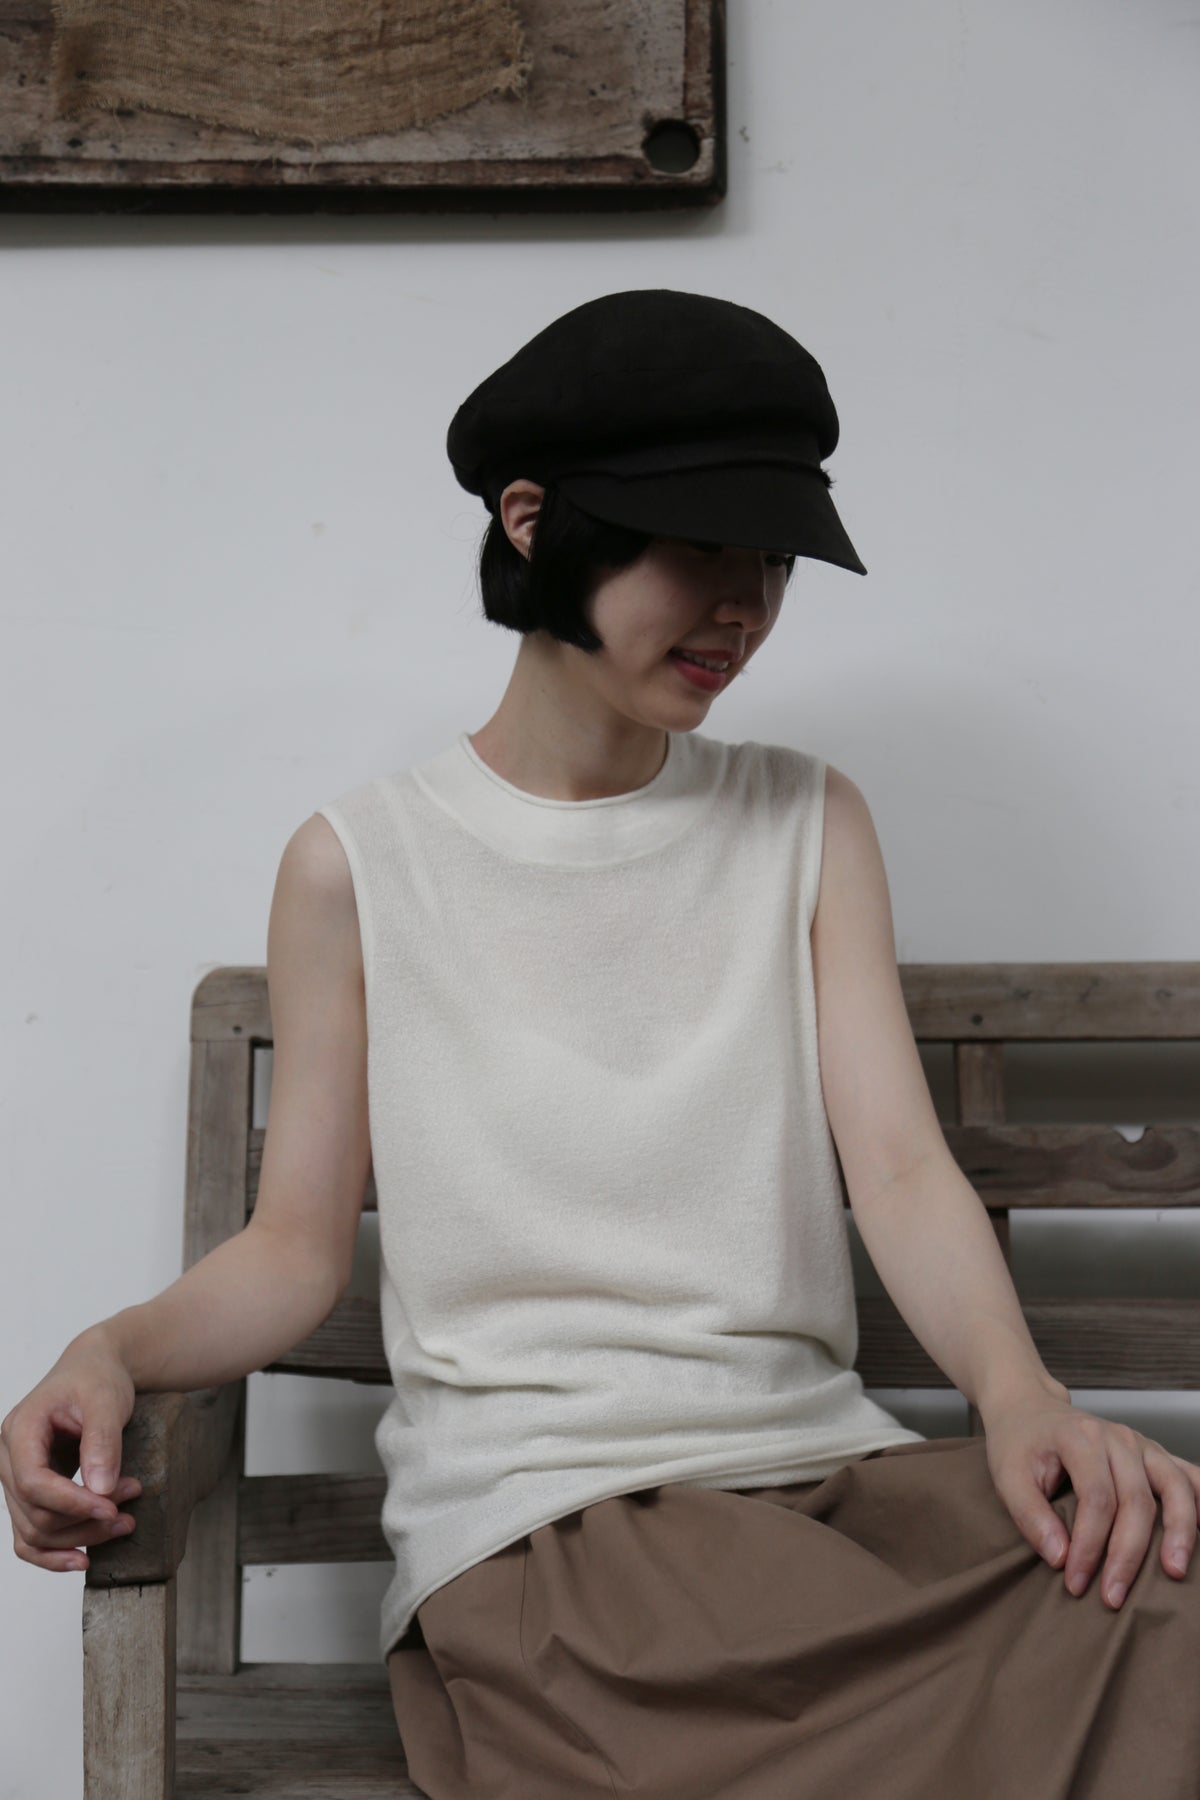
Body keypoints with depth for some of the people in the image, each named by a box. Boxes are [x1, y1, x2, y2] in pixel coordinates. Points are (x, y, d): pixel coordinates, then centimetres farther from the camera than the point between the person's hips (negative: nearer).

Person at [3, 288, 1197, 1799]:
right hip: (526, 1502, -3)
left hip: (819, 1456, 4)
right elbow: (295, 1245, 6)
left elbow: (899, 1166, 3)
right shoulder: (360, 865, 5)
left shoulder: (806, 824, 13)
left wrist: (1020, 1389, -18)